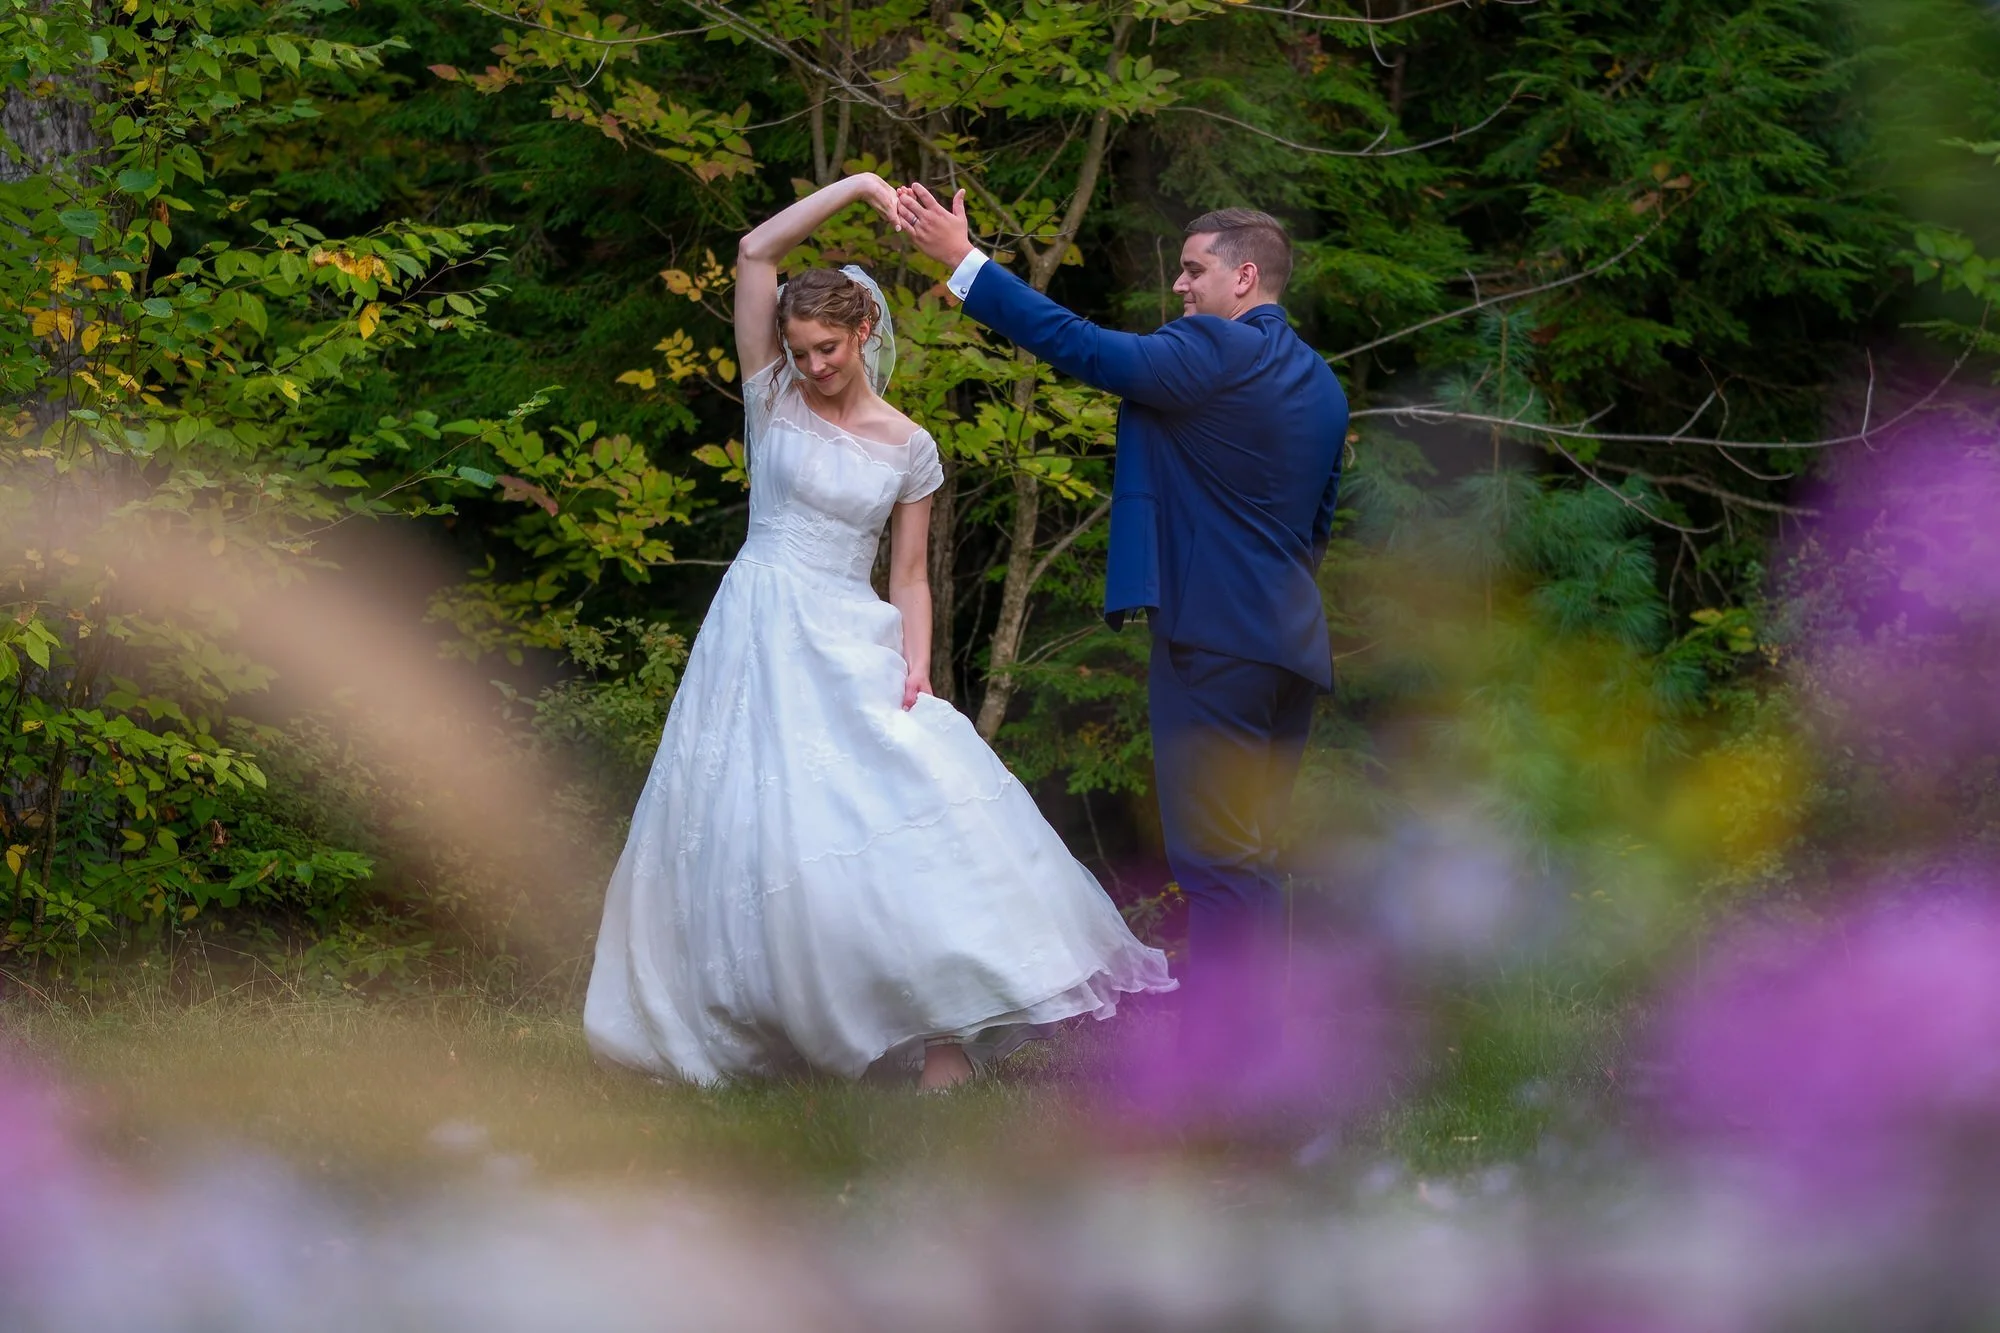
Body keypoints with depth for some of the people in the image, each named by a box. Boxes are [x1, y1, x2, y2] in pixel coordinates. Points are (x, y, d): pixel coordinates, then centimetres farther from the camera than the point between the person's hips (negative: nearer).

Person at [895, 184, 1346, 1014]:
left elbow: (1078, 346, -15)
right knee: (1249, 866, 13)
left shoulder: (1213, 353, -12)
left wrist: (963, 260, -10)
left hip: (1213, 637, -9)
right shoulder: (1320, 382, 16)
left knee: (1214, 861, -9)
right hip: (1292, 646, 9)